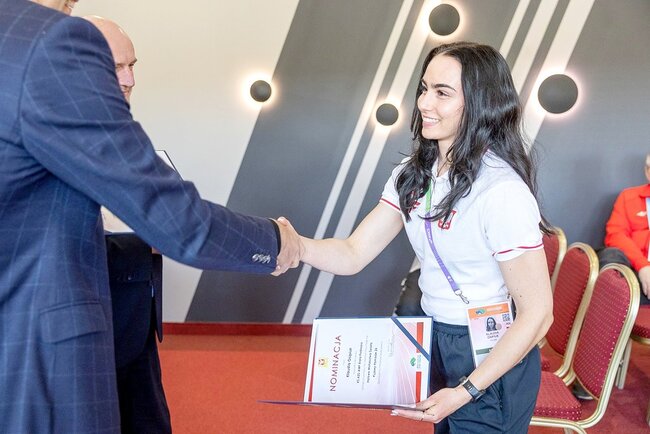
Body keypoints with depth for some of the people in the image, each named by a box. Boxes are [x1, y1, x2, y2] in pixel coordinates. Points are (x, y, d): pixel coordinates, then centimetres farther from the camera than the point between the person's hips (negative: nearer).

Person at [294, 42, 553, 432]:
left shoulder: (502, 191, -24)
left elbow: (537, 314, -21)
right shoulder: (413, 175, -1)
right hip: (436, 342, 7)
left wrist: (466, 391, -22)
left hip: (493, 359, -7)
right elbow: (353, 255, -5)